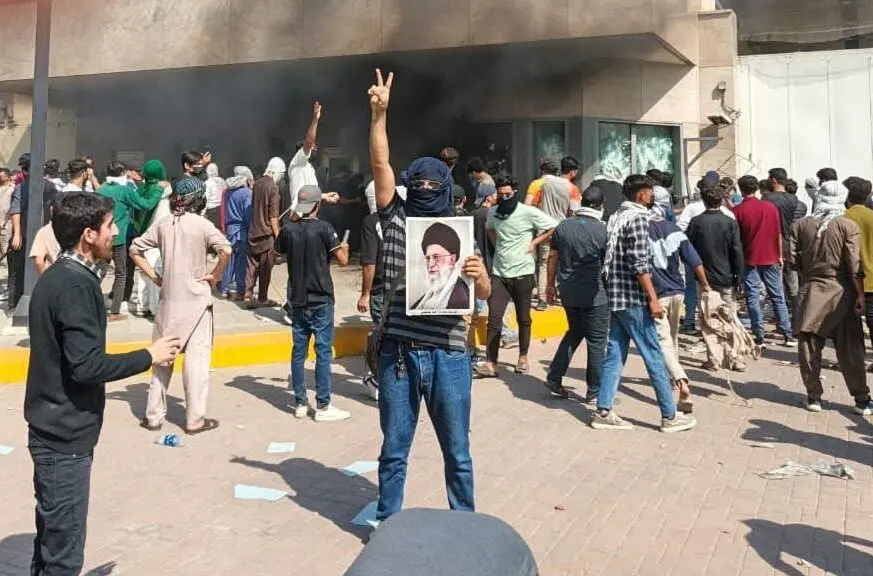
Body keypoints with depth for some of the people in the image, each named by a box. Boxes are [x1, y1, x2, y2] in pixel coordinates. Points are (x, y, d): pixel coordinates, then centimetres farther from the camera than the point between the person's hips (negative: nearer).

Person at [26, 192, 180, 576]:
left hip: (54, 429, 10)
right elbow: (86, 365, -25)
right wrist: (149, 356, -15)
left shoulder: (56, 277, 10)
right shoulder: (75, 286, -20)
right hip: (65, 434, -10)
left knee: (52, 538, 20)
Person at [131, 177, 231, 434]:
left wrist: (154, 276, 9)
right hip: (196, 300, -4)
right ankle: (195, 419, 7)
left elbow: (135, 249, 10)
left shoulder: (163, 224, 5)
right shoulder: (201, 224, -9)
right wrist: (215, 276, -10)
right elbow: (226, 249, -23)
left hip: (169, 300, 5)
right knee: (196, 358, 2)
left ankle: (153, 415, 20)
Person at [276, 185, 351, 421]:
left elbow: (278, 251, 20)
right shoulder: (324, 228, -12)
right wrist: (344, 248, 8)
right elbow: (343, 260, -14)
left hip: (297, 299, 5)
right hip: (320, 300, -5)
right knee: (323, 352, 0)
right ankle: (323, 406, 3)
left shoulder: (288, 229, 1)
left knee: (298, 351, 10)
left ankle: (300, 403, 16)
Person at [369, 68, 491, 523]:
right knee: (394, 449, 13)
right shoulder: (396, 219, 7)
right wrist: (379, 114, -11)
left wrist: (479, 274, -22)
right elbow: (380, 164, -3)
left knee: (456, 451, 11)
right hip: (398, 352, 1)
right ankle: (387, 526, 29)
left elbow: (484, 293, 1)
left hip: (448, 354, 0)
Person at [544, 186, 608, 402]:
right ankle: (594, 392, 11)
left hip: (568, 291, 5)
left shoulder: (563, 226, 2)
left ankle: (554, 379, 19)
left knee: (574, 332, 22)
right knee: (597, 341, 5)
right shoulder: (603, 230, -12)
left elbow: (553, 257, 8)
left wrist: (551, 284, 18)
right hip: (594, 293, -5)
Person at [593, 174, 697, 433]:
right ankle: (670, 416, 6)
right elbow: (639, 263, -19)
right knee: (654, 356, -1)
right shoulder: (638, 217, -12)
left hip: (615, 296, 9)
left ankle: (603, 412, 11)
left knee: (614, 354, 9)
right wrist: (653, 299, -17)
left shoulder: (616, 217, 14)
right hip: (633, 298, -9)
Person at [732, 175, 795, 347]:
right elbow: (778, 234, 5)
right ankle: (788, 335, 11)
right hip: (770, 259, 3)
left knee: (753, 299, 2)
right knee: (778, 297, 10)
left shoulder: (737, 211, -7)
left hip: (750, 260, -3)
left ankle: (759, 338, 1)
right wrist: (780, 256, 14)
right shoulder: (771, 207, 1)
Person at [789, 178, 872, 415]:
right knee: (850, 349, 6)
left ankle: (814, 397, 12)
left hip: (811, 291, 1)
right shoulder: (849, 226, -7)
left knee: (810, 346, 8)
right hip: (841, 292, -1)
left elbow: (792, 257, -2)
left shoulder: (801, 225, -1)